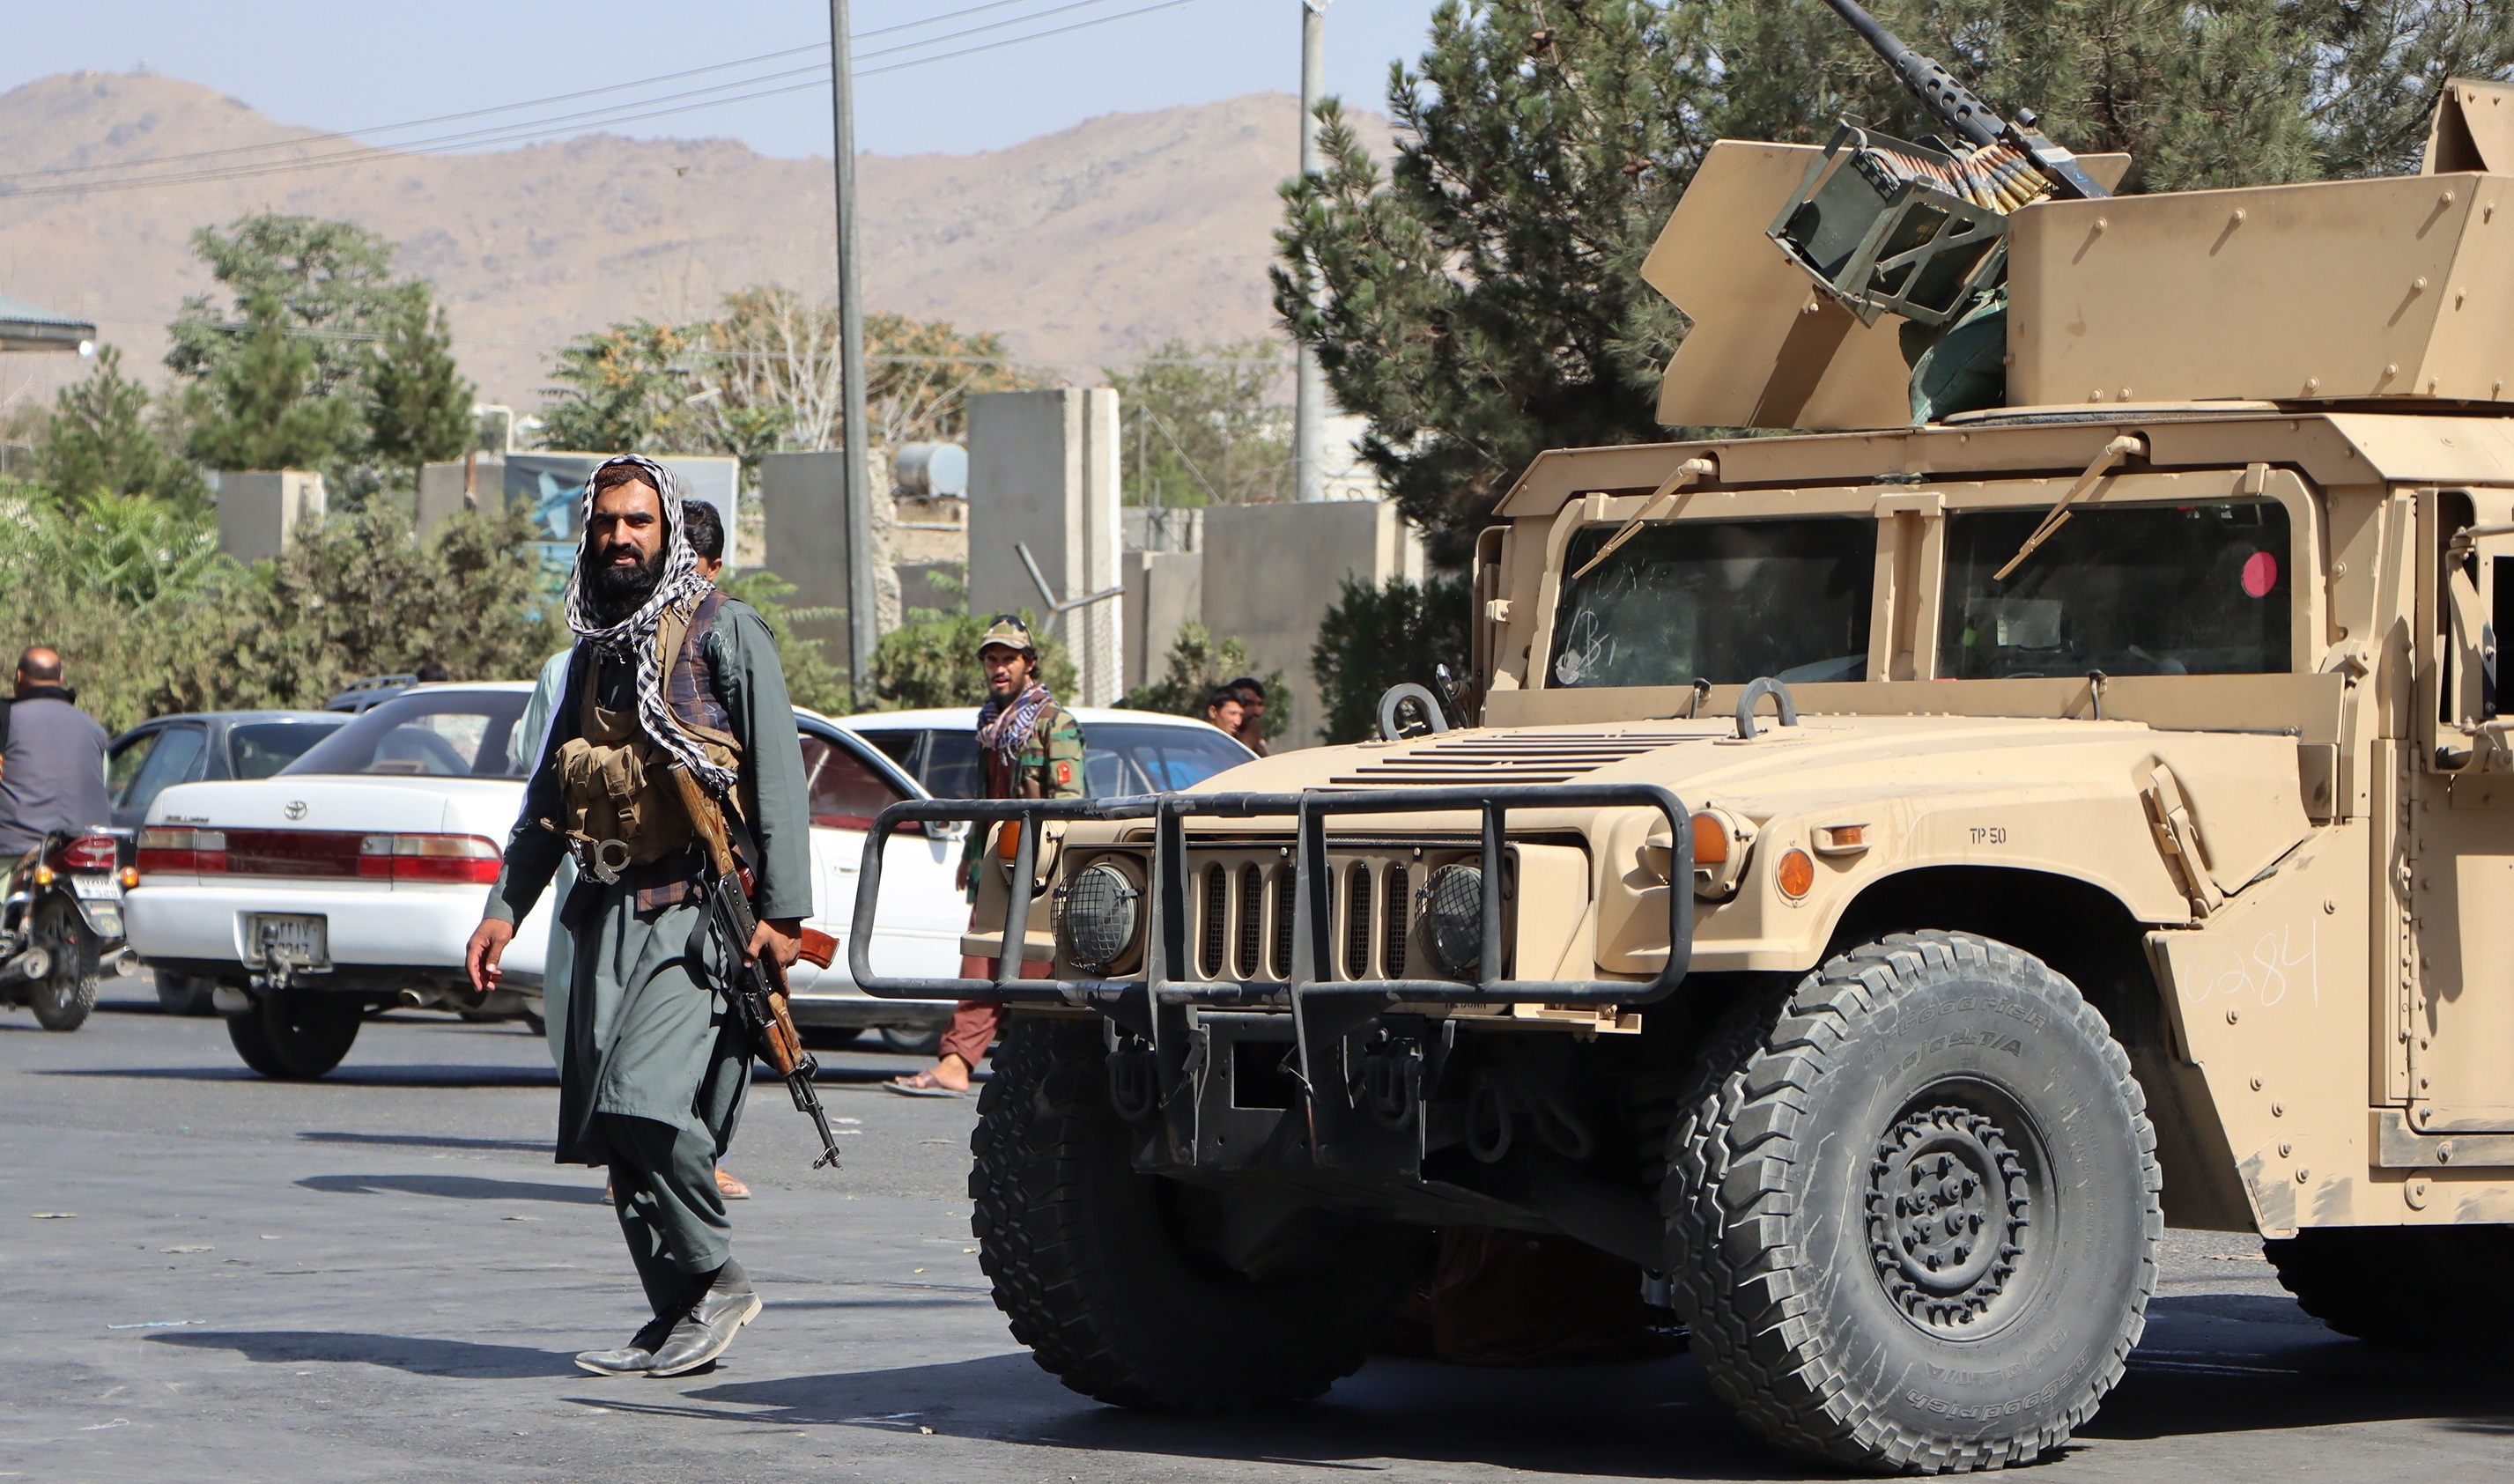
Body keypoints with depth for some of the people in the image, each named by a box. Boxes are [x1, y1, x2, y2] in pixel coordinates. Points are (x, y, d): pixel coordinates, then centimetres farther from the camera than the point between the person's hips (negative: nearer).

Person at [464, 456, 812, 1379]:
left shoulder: (724, 631, 0)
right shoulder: (594, 652, 21)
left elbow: (779, 776, -5)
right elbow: (549, 796, 26)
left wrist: (784, 911, -12)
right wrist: (505, 908, 16)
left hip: (701, 909, -7)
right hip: (611, 913, 7)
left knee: (643, 1098, -21)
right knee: (612, 1127, 0)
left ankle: (717, 1277, -5)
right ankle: (681, 1316, 5)